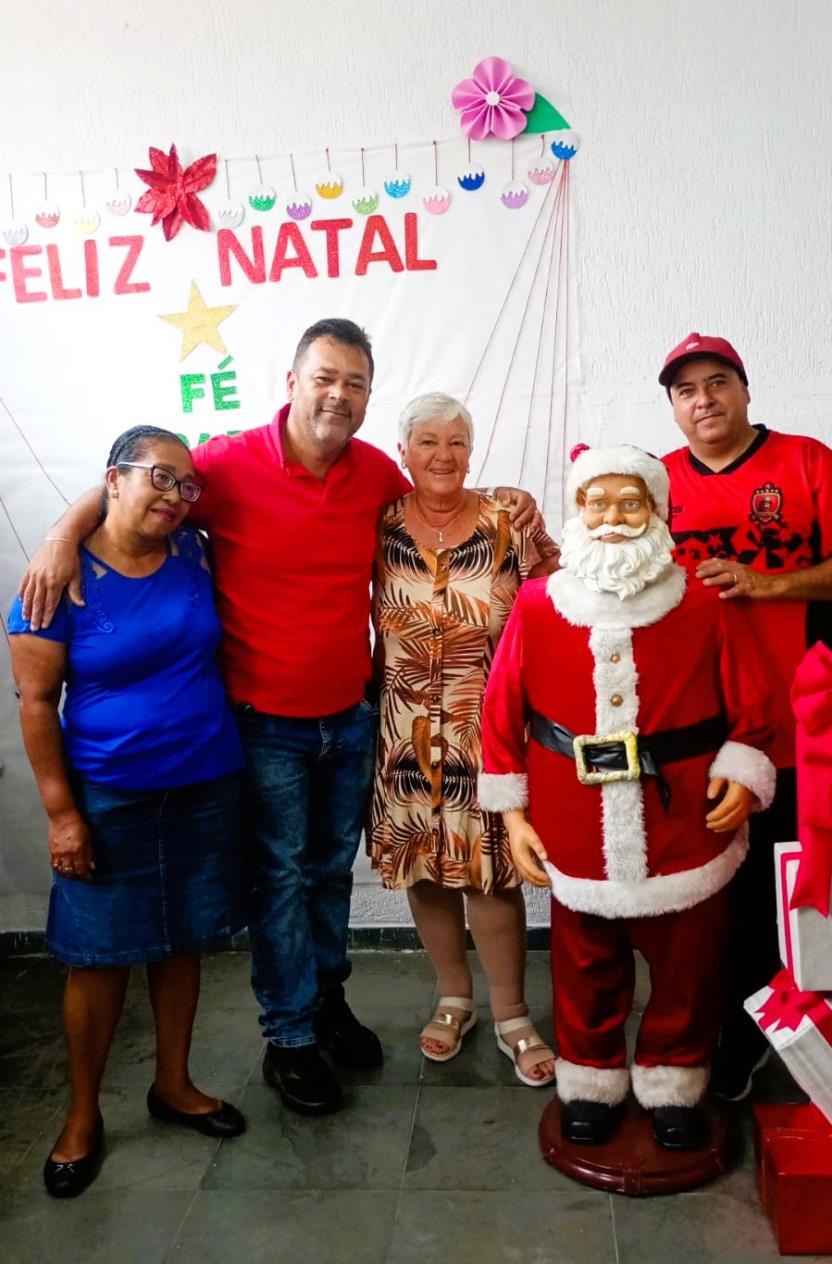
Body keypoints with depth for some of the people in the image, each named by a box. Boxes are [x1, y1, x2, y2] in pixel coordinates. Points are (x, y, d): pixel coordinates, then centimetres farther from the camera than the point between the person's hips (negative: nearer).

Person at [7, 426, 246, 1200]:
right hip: (109, 797, -4)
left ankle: (173, 1084, 35)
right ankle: (82, 1115, 27)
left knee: (181, 941, 16)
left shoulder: (193, 554, 0)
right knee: (98, 955, 7)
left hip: (206, 786, 4)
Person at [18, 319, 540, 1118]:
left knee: (332, 869, 20)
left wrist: (504, 504, 4)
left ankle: (327, 999, 42)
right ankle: (289, 1040, 27)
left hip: (351, 714, 4)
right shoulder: (231, 464, -15)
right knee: (281, 876, 8)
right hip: (266, 722, -4)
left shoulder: (376, 471, -2)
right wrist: (65, 537, -21)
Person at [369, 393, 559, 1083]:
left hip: (487, 733, -2)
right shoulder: (380, 527, -1)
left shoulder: (507, 525, -5)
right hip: (406, 736, 2)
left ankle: (512, 1016, 24)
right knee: (424, 868, 13)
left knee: (490, 871, 3)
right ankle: (454, 999, 36)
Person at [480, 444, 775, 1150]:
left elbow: (750, 706, 3)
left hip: (685, 827, 0)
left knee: (687, 966, 14)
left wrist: (744, 774, -11)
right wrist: (512, 812, 0)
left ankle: (674, 1084, 38)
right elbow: (503, 713, 1)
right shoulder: (538, 606, -4)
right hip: (577, 833, 0)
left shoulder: (704, 605, -5)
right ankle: (591, 1083, 38)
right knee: (586, 967, 15)